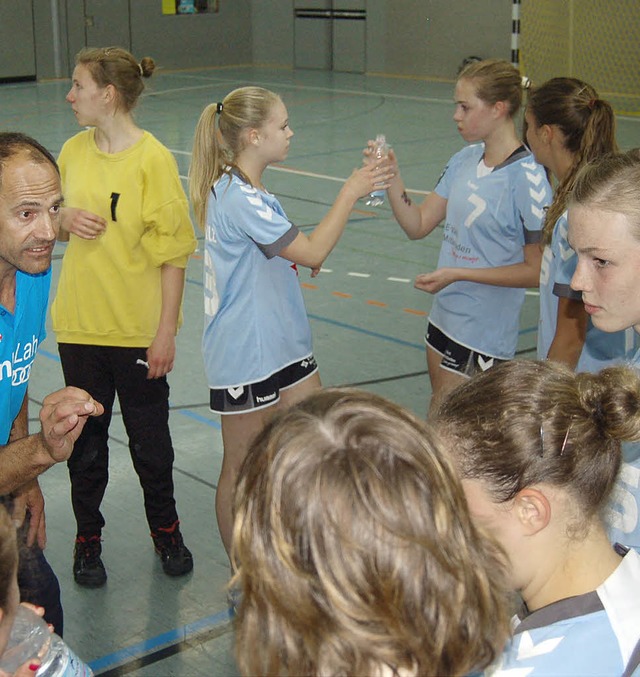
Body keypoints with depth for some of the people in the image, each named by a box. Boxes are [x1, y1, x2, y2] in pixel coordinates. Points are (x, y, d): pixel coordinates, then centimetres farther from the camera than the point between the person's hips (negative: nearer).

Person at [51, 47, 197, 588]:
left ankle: (166, 531, 33)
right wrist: (67, 220, -8)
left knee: (150, 437, 11)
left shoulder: (153, 158, -13)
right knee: (85, 438, 13)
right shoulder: (73, 151, 3)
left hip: (138, 328, -4)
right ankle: (88, 538, 30)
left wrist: (166, 330, -13)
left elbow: (173, 251, -12)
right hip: (79, 323, 4)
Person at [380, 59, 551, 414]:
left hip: (484, 335, -8)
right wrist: (391, 176, -6)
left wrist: (458, 273, -19)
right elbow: (418, 225, 8)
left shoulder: (527, 177, -18)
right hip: (444, 317, 8)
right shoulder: (465, 160, 4)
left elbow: (536, 271, -16)